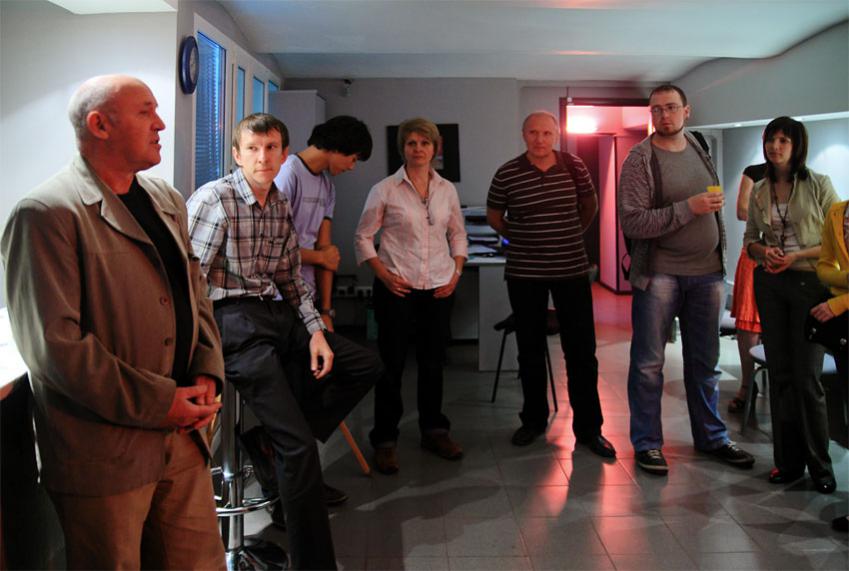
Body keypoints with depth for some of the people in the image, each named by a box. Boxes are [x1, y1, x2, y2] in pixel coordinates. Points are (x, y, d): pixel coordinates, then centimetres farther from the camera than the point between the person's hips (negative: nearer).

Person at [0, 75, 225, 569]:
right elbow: (53, 344, -18)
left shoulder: (168, 202, 12)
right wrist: (160, 403, -17)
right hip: (105, 453, -6)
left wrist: (207, 375, 0)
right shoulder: (46, 214, -12)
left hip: (184, 438, 7)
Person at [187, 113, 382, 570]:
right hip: (234, 319, -9)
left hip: (278, 314, 9)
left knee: (367, 366, 13)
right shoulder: (213, 199, -11)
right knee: (298, 444, -13)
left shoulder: (281, 206, 13)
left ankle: (282, 437, 10)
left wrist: (315, 331, 7)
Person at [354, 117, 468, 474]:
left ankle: (434, 431, 28)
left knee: (433, 361, 12)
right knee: (391, 363, 2)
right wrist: (383, 274, -8)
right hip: (397, 287, -3)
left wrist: (456, 273, 4)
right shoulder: (385, 190, -4)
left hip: (439, 287, 4)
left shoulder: (447, 190, 7)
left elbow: (457, 234, 16)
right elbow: (363, 236, 0)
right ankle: (385, 440, 13)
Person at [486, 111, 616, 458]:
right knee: (530, 350, 11)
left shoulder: (574, 167, -1)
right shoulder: (507, 174, -5)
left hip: (572, 270, 1)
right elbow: (494, 216, 10)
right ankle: (534, 420, 26)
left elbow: (590, 206, 16)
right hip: (524, 274, 0)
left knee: (582, 351, 2)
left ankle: (588, 428, 13)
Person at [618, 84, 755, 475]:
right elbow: (631, 222, -17)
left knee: (704, 362, 14)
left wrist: (720, 258, 14)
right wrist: (688, 208, -22)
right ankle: (647, 443, 14)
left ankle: (711, 437, 27)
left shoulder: (699, 150, 11)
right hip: (659, 276, -5)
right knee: (649, 363, 1)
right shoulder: (640, 159, -8)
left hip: (707, 272, 5)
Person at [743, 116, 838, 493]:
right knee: (780, 374, 7)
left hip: (810, 284, -4)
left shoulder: (819, 186, -4)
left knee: (807, 376, -3)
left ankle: (820, 465, 12)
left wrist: (797, 256, -16)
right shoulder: (759, 192, 7)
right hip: (769, 285, 4)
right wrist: (763, 251, -6)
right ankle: (788, 461, 17)